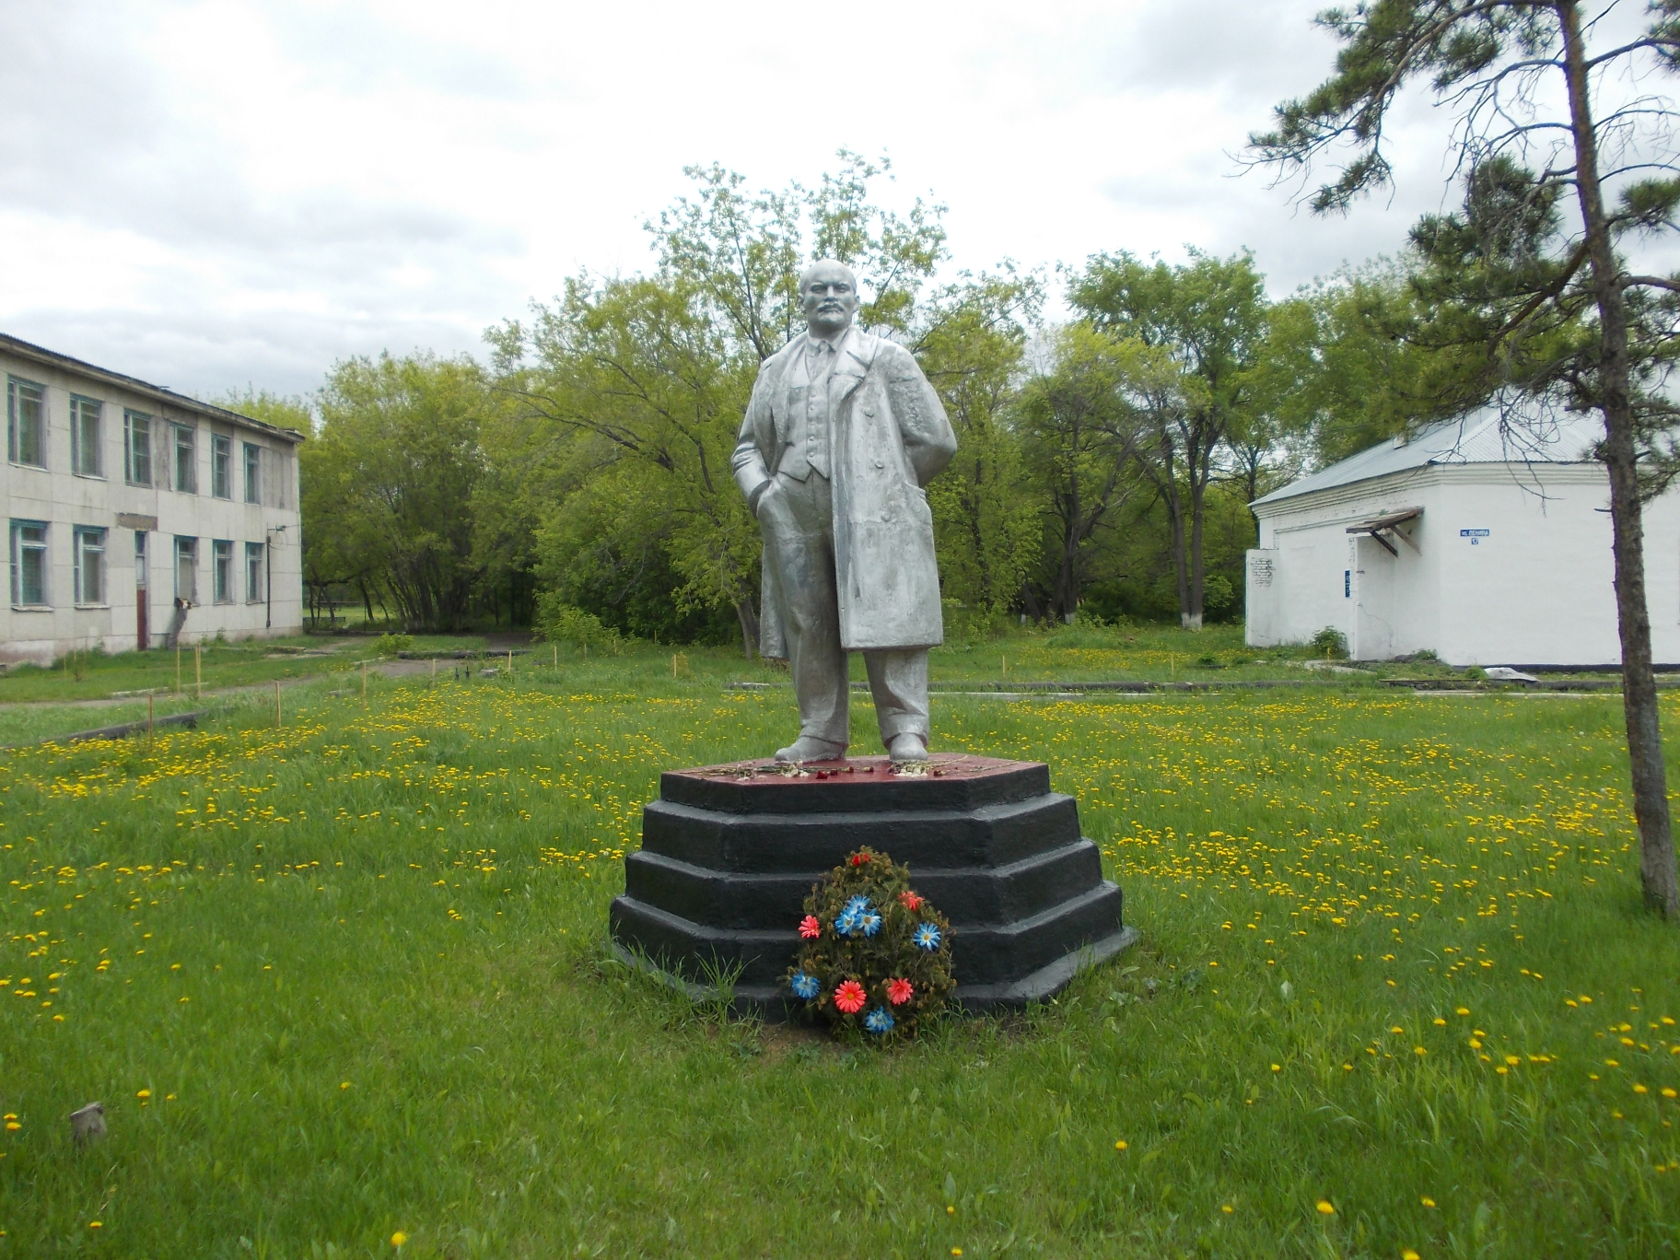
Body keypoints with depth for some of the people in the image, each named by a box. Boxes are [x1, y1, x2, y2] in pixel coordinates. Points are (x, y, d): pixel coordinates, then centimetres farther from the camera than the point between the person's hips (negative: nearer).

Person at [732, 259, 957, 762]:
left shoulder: (886, 358, 13)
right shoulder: (775, 369, 22)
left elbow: (936, 439, 10)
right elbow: (748, 446, 24)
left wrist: (888, 485, 8)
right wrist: (759, 491, 4)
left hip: (871, 514, -3)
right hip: (795, 521, 3)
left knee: (886, 619, -10)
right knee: (808, 627, 3)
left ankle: (905, 732, -6)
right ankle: (820, 735, 9)